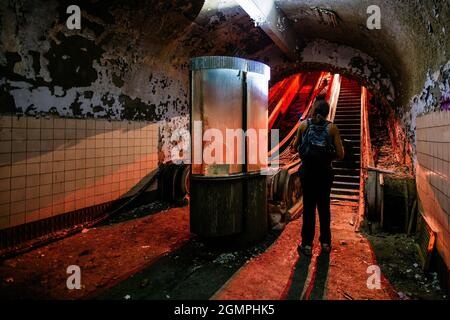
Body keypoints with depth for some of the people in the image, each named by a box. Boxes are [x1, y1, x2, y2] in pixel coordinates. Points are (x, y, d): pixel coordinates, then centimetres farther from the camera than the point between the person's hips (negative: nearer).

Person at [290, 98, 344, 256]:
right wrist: (328, 156, 12)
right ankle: (326, 242, 27)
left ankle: (307, 244, 13)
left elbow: (294, 147, 3)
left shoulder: (304, 124, -2)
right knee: (324, 206, 16)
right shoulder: (332, 128, -3)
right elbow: (340, 155, -5)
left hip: (307, 170, 0)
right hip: (325, 171, 0)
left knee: (309, 206, 9)